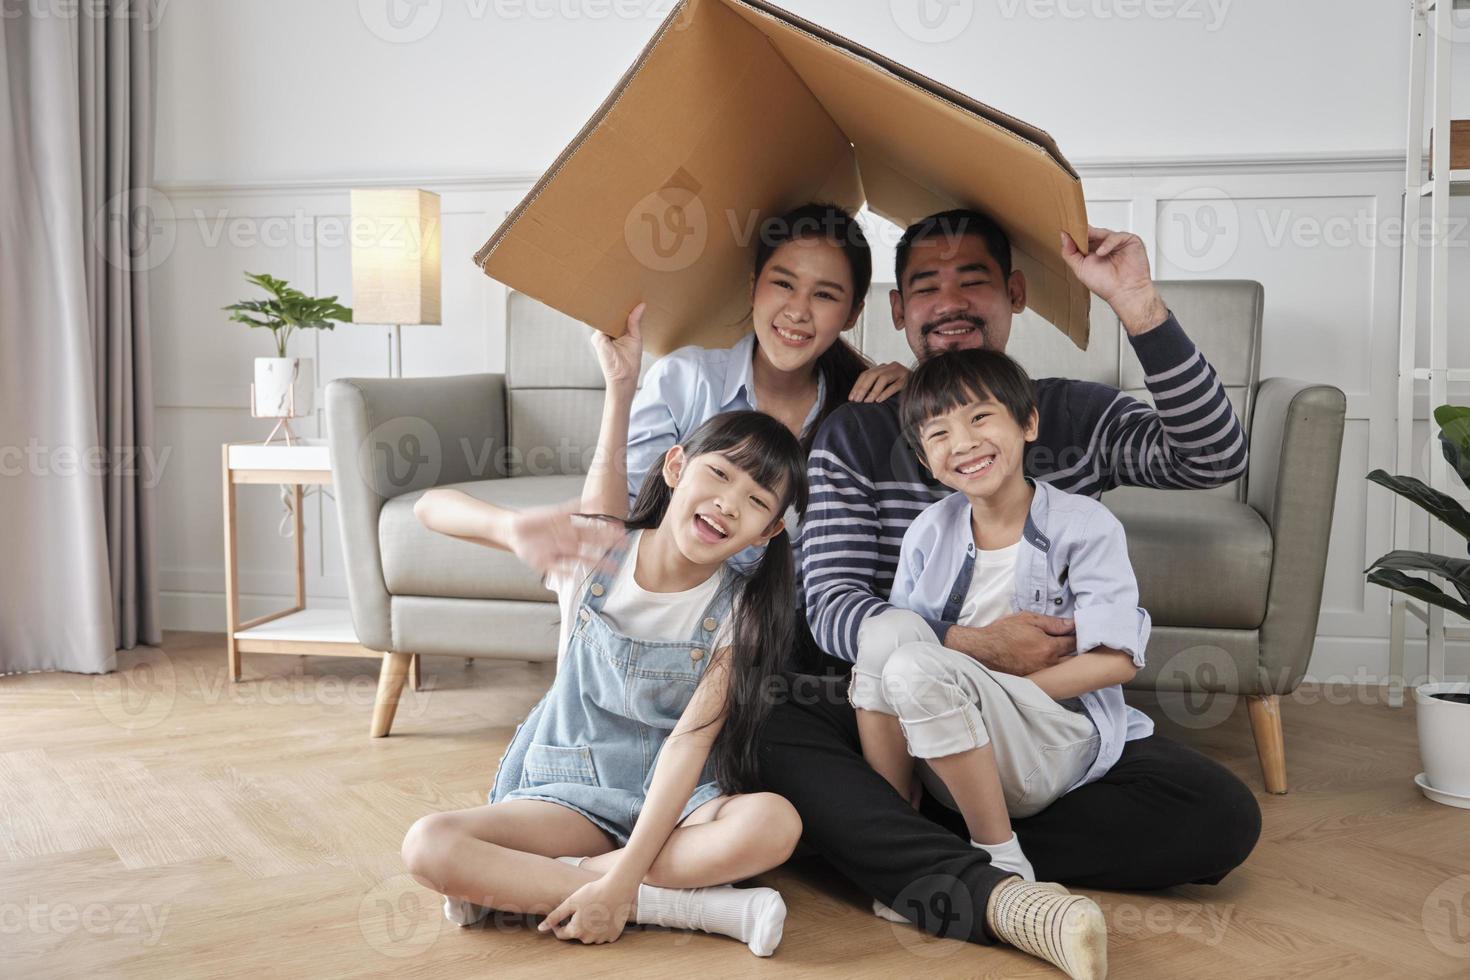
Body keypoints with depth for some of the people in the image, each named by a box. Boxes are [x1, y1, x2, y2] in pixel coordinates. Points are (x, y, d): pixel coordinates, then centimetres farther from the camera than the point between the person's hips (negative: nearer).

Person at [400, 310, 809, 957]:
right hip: (570, 793, 1)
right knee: (428, 846, -27)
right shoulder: (594, 549, -7)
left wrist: (622, 878, -30)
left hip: (675, 802, 0)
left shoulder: (735, 614, -10)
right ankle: (690, 906, -25)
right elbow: (431, 507, -7)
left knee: (774, 824, -33)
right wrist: (514, 528, -29)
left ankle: (517, 885, -24)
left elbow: (689, 743, -20)